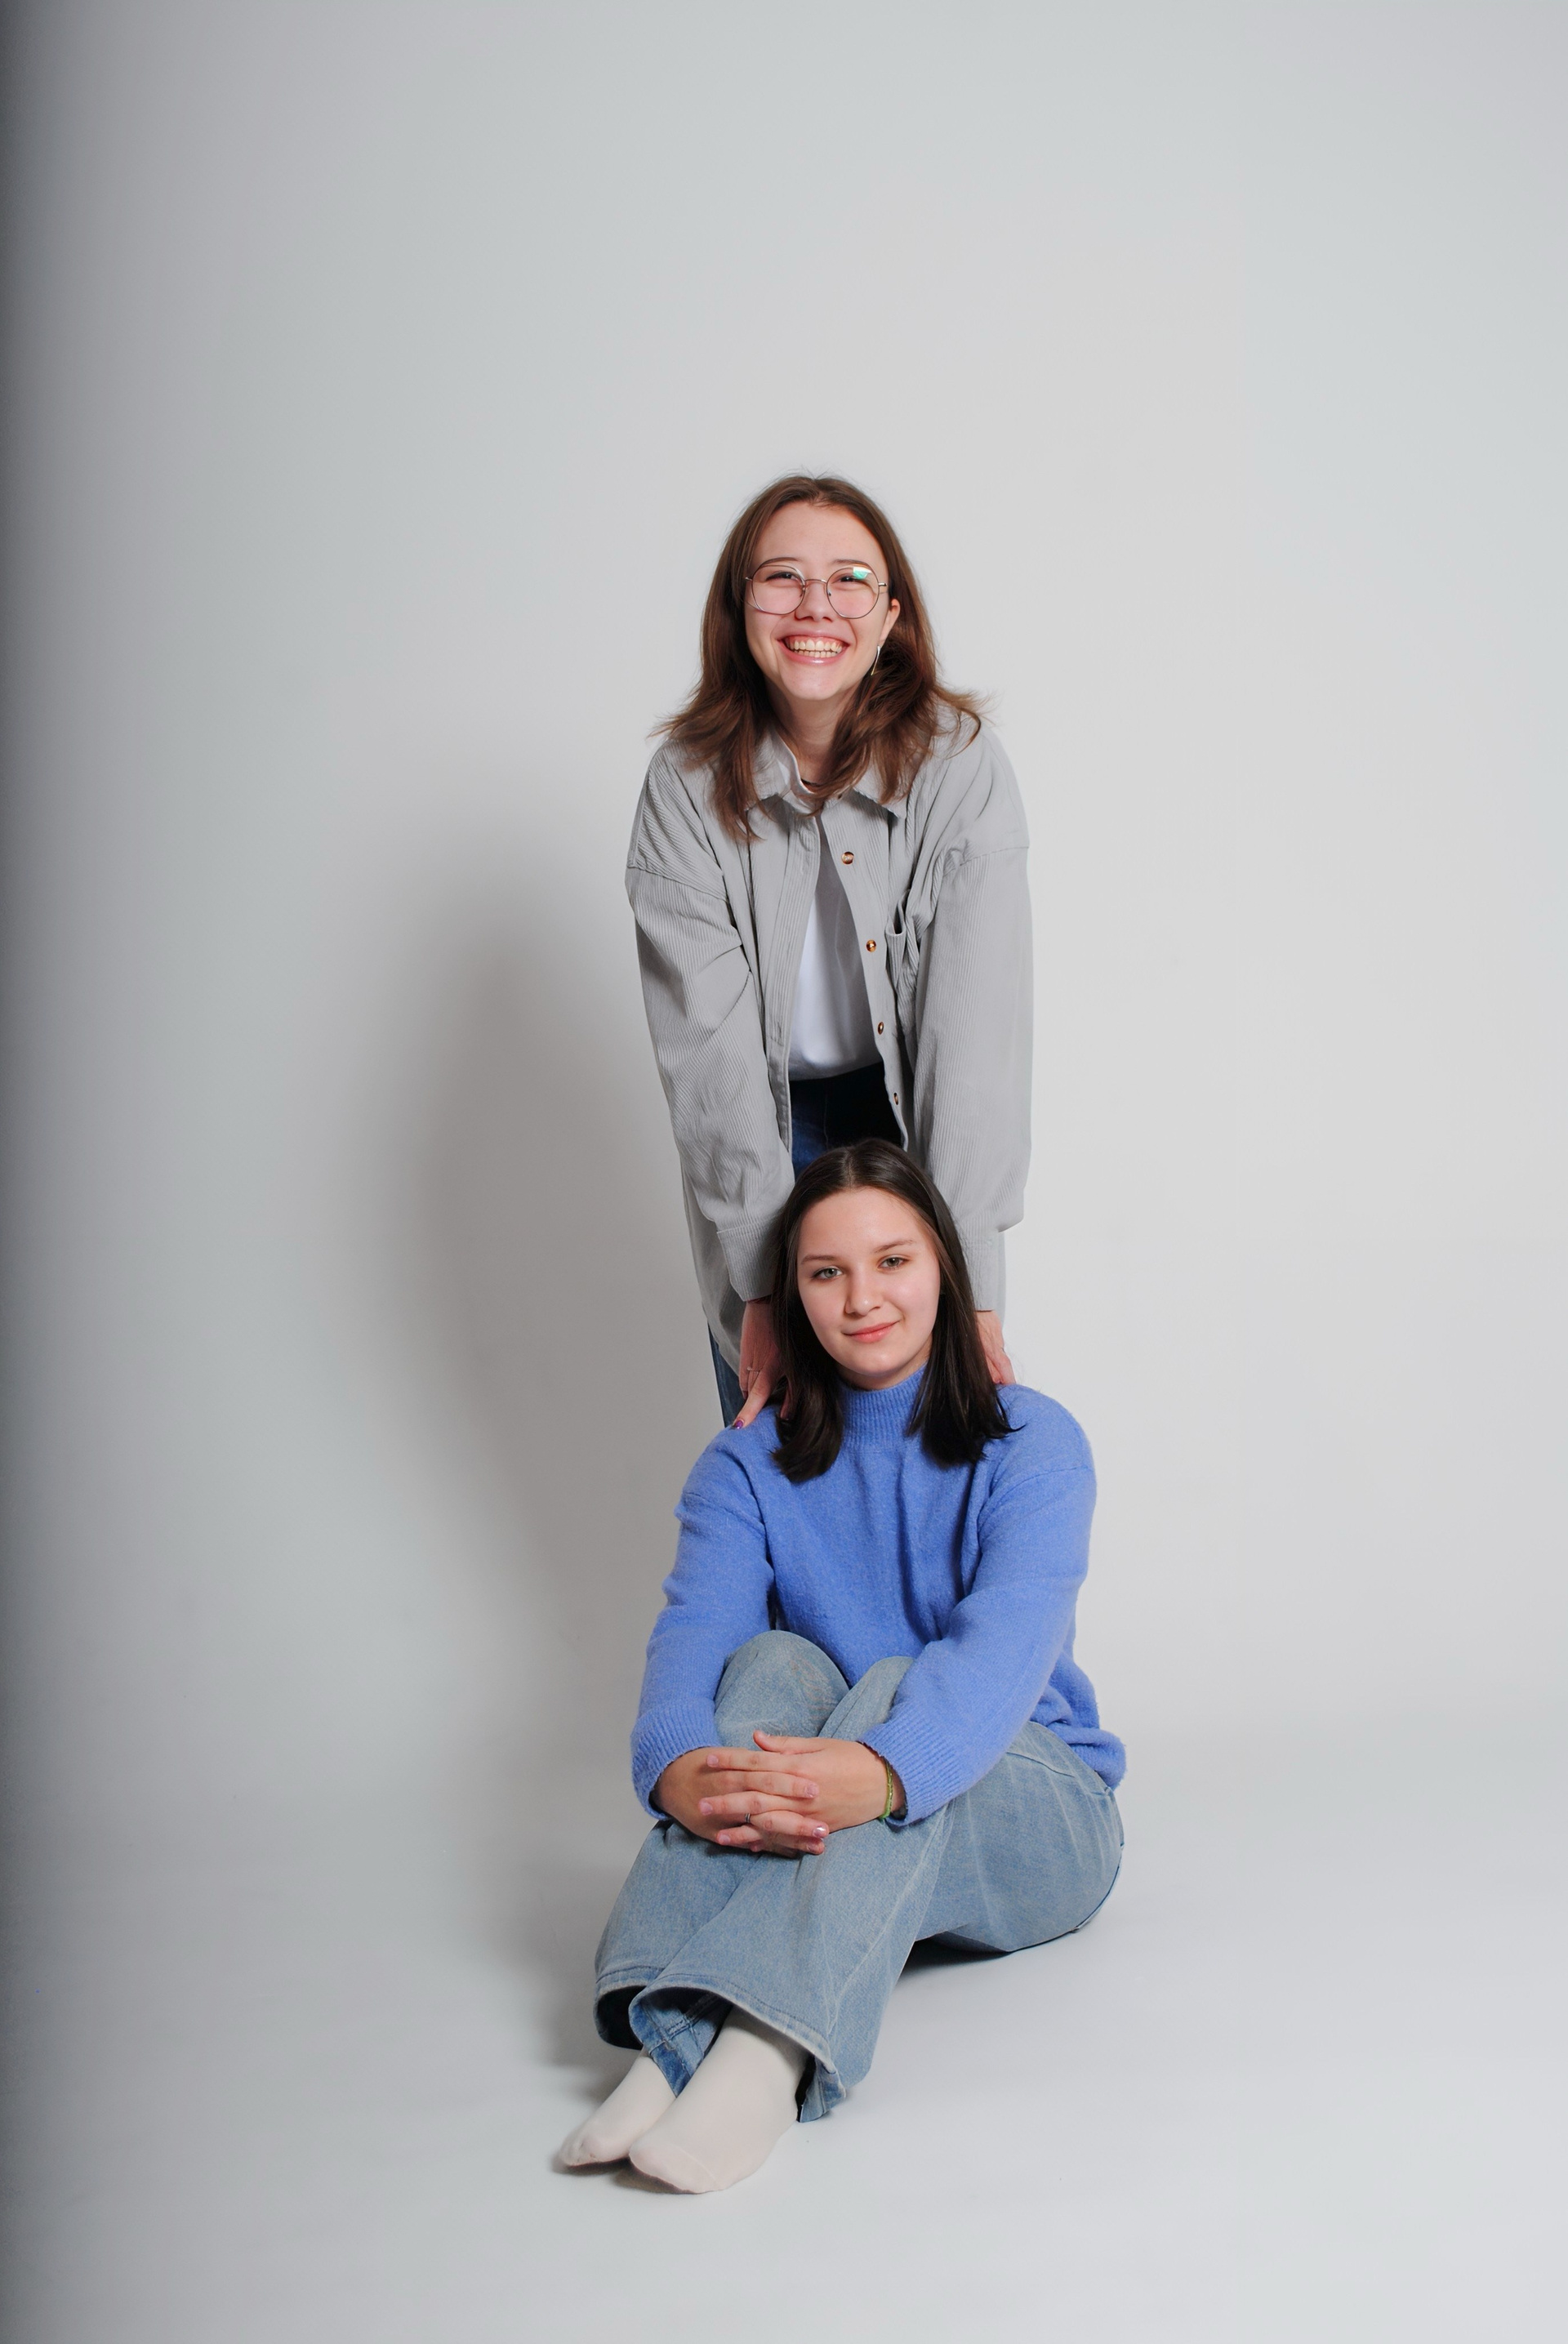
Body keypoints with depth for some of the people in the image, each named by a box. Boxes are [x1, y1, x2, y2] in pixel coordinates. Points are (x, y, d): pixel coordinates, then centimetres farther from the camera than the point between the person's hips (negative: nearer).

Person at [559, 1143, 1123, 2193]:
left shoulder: (1031, 1442, -6)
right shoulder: (750, 1464, 3)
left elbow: (1005, 1646, -25)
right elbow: (693, 1634, -15)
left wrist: (883, 1771, -47)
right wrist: (679, 1771, -40)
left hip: (1033, 1821, -2)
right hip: (819, 1845, 2)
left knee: (895, 1686, -32)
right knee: (775, 1663, -27)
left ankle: (767, 2048, -54)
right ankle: (681, 2037, -46)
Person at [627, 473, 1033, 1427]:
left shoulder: (960, 763, -19)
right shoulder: (688, 785, -16)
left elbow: (978, 1025, -25)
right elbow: (707, 1041, -22)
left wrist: (967, 1274, -32)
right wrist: (765, 1276, -29)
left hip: (917, 1116, 0)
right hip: (761, 1125, 1)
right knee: (771, 1424, 7)